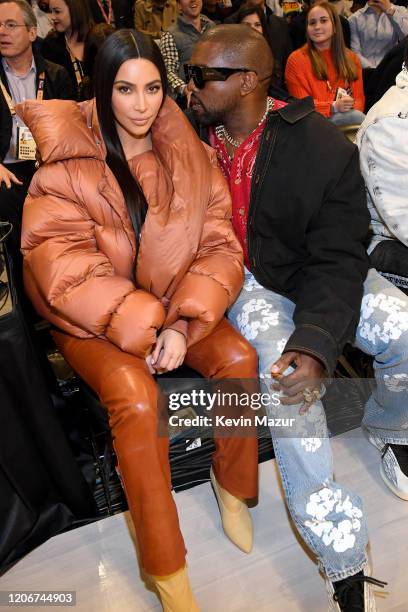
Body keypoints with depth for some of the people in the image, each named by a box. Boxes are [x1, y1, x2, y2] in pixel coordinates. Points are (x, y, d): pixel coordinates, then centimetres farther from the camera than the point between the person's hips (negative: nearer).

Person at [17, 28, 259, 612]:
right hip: (92, 315, -3)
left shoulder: (188, 153, 0)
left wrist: (182, 323, -19)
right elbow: (58, 258, -16)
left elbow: (218, 244, -5)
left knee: (239, 357, -21)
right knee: (136, 396, -28)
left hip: (175, 302, 3)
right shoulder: (66, 158, -8)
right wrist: (136, 325, -23)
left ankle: (231, 484, 9)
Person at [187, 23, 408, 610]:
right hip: (242, 280, 0)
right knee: (282, 367, -27)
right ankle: (343, 561, -12)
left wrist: (316, 340, -33)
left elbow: (337, 260, -17)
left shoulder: (325, 146, -14)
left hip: (310, 271, 1)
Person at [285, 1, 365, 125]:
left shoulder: (351, 58, 17)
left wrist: (350, 107, -12)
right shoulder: (297, 59, 4)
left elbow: (359, 98, 13)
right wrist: (334, 107, -17)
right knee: (355, 116, -32)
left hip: (349, 113, 4)